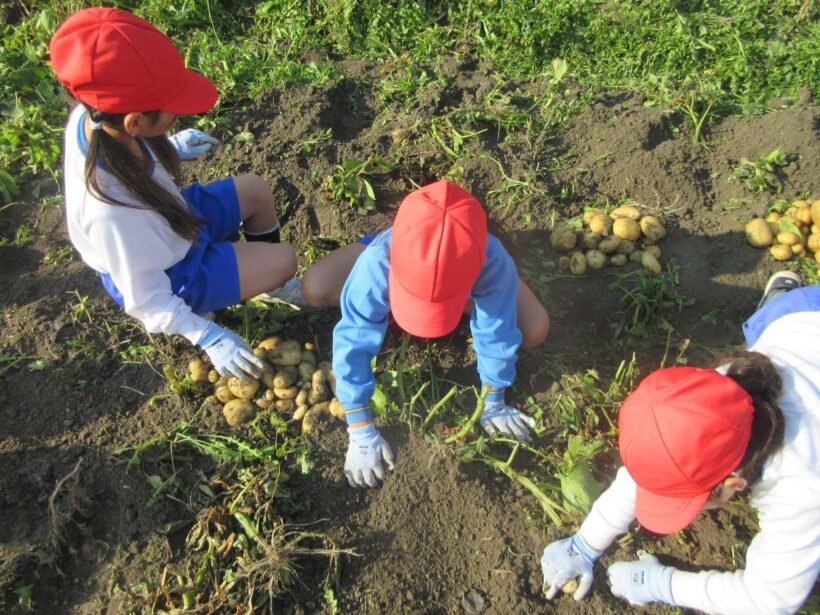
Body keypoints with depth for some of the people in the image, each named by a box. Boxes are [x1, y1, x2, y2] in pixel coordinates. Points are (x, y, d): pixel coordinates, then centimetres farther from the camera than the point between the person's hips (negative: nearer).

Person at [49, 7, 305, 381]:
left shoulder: (91, 117, -23)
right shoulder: (112, 211, -44)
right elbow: (147, 302, -28)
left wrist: (171, 149, 12)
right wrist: (208, 337, -32)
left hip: (169, 227, 8)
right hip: (168, 279, -7)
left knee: (256, 190, 11)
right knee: (283, 262, -9)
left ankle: (262, 280, 32)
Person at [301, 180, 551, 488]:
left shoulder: (493, 264, -45)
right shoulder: (376, 265, -47)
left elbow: (497, 336, -29)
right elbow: (353, 344, -38)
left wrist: (493, 403, -14)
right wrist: (361, 432, -32)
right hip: (395, 255, 0)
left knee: (534, 330, -14)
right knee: (314, 290, -20)